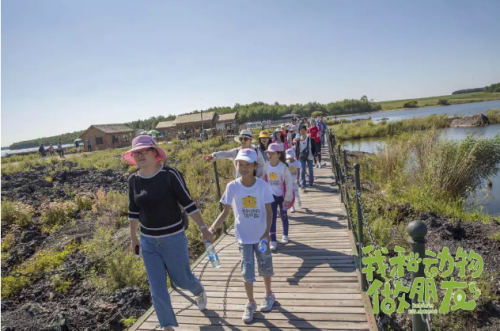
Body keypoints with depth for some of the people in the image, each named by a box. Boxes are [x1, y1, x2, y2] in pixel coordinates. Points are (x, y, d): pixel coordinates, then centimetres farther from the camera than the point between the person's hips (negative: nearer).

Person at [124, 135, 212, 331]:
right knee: (157, 290, 7)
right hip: (148, 243, 4)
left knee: (181, 279, 17)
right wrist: (133, 237, 16)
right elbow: (133, 210, 10)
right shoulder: (134, 180, -1)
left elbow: (187, 203, -13)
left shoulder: (170, 174, -17)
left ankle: (200, 291, 52)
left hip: (174, 239, -3)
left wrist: (203, 228, -11)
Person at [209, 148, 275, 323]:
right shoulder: (232, 187, -12)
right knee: (247, 271, 8)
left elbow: (269, 211, -8)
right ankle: (250, 303, 30)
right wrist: (212, 228, -18)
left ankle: (269, 295, 44)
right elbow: (225, 212, -6)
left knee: (265, 267, 17)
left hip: (261, 235, 0)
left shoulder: (262, 185, -14)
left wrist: (267, 232, -19)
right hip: (244, 236, 0)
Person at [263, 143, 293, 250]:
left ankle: (285, 235, 38)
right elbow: (265, 180, 5)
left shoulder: (283, 167, -19)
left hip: (282, 195, -2)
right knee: (272, 217, -1)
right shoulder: (266, 166, -7)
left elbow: (289, 184, -15)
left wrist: (287, 198, -14)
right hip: (271, 195, 2)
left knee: (283, 215, 15)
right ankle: (273, 241, 7)